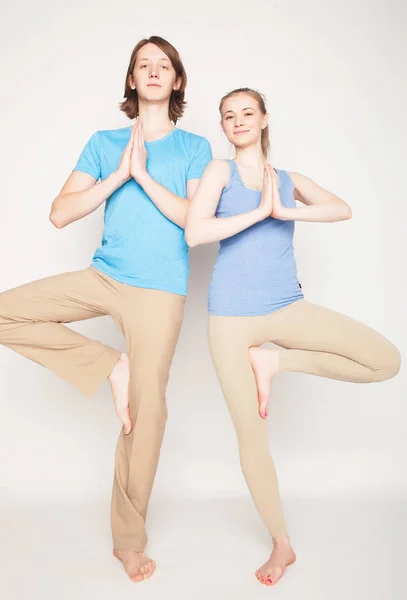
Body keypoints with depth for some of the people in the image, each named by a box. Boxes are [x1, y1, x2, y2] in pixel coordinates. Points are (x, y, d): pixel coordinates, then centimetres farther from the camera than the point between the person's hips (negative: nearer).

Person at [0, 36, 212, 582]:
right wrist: (120, 175, -10)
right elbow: (60, 213, -1)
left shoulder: (194, 147, 7)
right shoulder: (103, 143, 11)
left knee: (147, 412, -2)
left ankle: (129, 541, 17)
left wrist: (144, 175, -13)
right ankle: (110, 367, -1)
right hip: (103, 276, 3)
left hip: (159, 290, -3)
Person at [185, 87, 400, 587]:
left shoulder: (289, 180, 14)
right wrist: (259, 211, -11)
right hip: (232, 315, -3)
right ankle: (281, 545, 23)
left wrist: (287, 211, -14)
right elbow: (195, 232, -13)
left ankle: (275, 361, 1)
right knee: (250, 434, 3)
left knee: (387, 361, -13)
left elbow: (342, 210, -3)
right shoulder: (220, 170, 4)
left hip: (286, 308, 3)